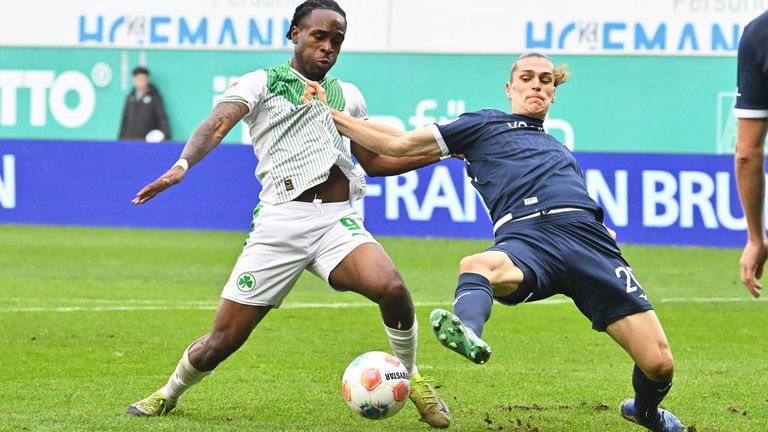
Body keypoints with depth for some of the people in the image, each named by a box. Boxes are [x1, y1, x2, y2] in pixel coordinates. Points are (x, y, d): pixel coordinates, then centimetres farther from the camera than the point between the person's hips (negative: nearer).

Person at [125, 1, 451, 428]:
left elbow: (373, 161, 28)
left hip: (338, 221, 2)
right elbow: (218, 124, -12)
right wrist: (183, 164, -32)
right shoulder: (262, 83, 6)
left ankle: (409, 375, -2)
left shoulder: (348, 95, 19)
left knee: (391, 288, -29)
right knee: (223, 341, -1)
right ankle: (170, 394, 30)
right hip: (279, 224, -2)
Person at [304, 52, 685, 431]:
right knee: (477, 266, -43)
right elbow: (399, 145, 23)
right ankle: (467, 333, -74)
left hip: (588, 238, 4)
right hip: (526, 238, -3)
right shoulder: (485, 125, 25)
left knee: (659, 364, -8)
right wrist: (328, 114, 20)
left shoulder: (559, 151, 36)